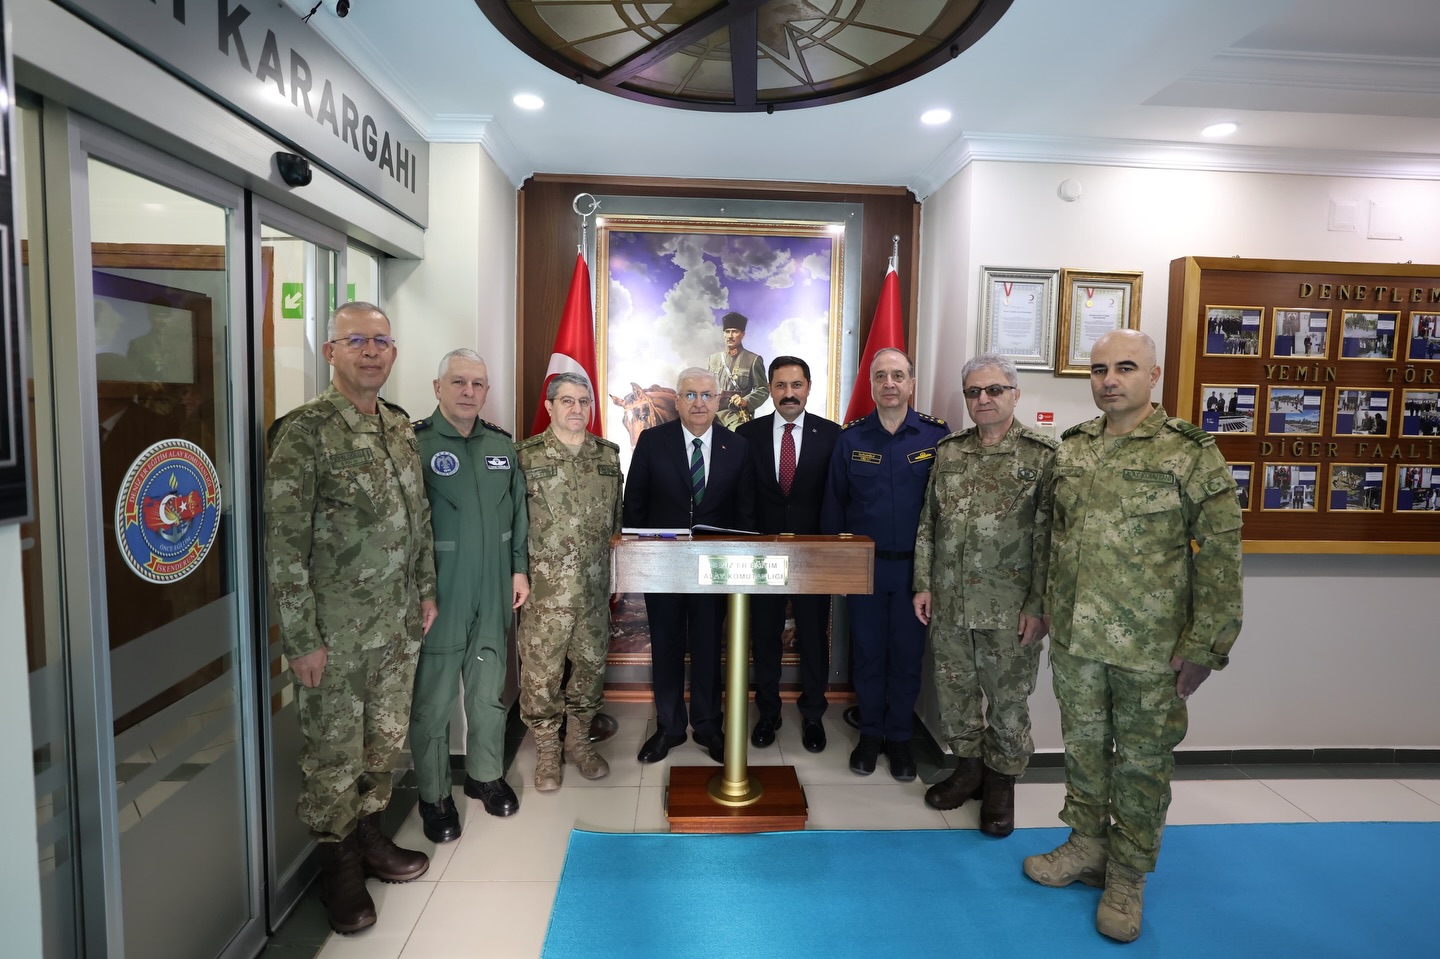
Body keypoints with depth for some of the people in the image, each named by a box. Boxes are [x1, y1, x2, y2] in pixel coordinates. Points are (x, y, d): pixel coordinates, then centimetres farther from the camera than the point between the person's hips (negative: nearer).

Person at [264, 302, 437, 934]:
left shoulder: (401, 426, 8)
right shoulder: (304, 431, -13)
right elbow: (284, 543, -15)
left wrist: (426, 591, 14)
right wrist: (302, 639, -15)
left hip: (398, 626, 6)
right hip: (335, 633, -6)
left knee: (386, 742, 18)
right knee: (334, 754, 9)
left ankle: (369, 836, 38)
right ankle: (339, 865, 29)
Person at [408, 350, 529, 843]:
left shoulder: (502, 444, 8)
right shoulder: (415, 442, -10)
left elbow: (518, 510, 15)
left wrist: (519, 568, 12)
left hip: (494, 594, 5)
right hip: (438, 594, -5)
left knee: (490, 689, 16)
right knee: (434, 699, 6)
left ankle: (486, 775, 35)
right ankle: (434, 796, 24)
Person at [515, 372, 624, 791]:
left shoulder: (608, 455, 8)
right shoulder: (526, 456, -3)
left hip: (595, 587, 4)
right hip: (544, 589, -3)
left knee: (591, 665, 13)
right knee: (541, 671, 4)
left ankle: (579, 740, 31)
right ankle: (547, 750, 23)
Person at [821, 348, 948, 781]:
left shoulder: (937, 435, -4)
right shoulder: (850, 437, -1)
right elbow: (834, 503, 3)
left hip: (915, 566, 0)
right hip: (864, 565, 1)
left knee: (908, 654, 10)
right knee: (867, 652, 11)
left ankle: (899, 737, 28)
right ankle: (869, 734, 29)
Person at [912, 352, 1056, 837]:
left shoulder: (1042, 455, -6)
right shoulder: (947, 451, 7)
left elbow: (1048, 537, -8)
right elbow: (927, 524, 9)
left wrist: (1037, 605, -11)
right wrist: (923, 585, 5)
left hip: (1009, 609, -4)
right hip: (949, 602, 4)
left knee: (1008, 697, 9)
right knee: (954, 689, 15)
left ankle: (1001, 779, 30)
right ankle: (968, 766, 35)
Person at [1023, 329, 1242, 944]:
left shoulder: (1191, 453, -10)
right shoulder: (1071, 449, 6)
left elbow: (1220, 558, -10)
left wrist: (1205, 645, -13)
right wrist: (1043, 609, 14)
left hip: (1150, 646, -4)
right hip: (1074, 637, 5)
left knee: (1142, 759, 9)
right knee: (1083, 744, 17)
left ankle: (1129, 874, 27)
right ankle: (1087, 845, 36)